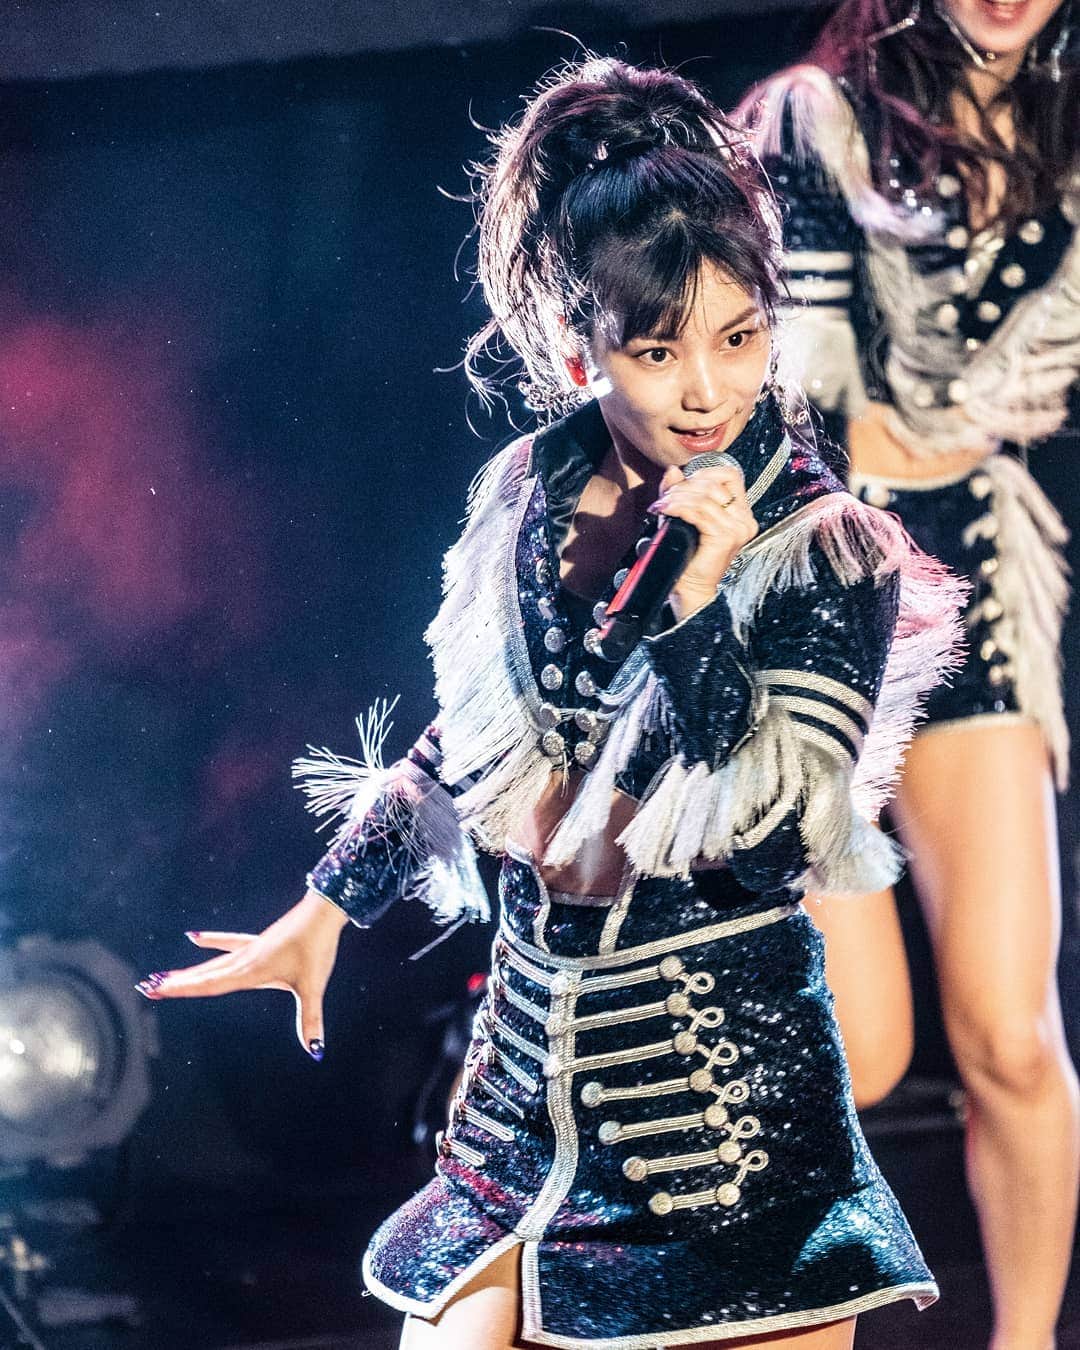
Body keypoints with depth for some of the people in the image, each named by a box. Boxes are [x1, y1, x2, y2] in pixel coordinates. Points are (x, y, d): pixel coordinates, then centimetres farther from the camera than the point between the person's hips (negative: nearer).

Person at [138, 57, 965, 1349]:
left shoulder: (828, 551, -10)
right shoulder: (532, 493, 2)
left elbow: (762, 845, -18)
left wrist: (695, 600, -23)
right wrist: (325, 912, 25)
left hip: (730, 1091, -4)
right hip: (530, 1065, 4)